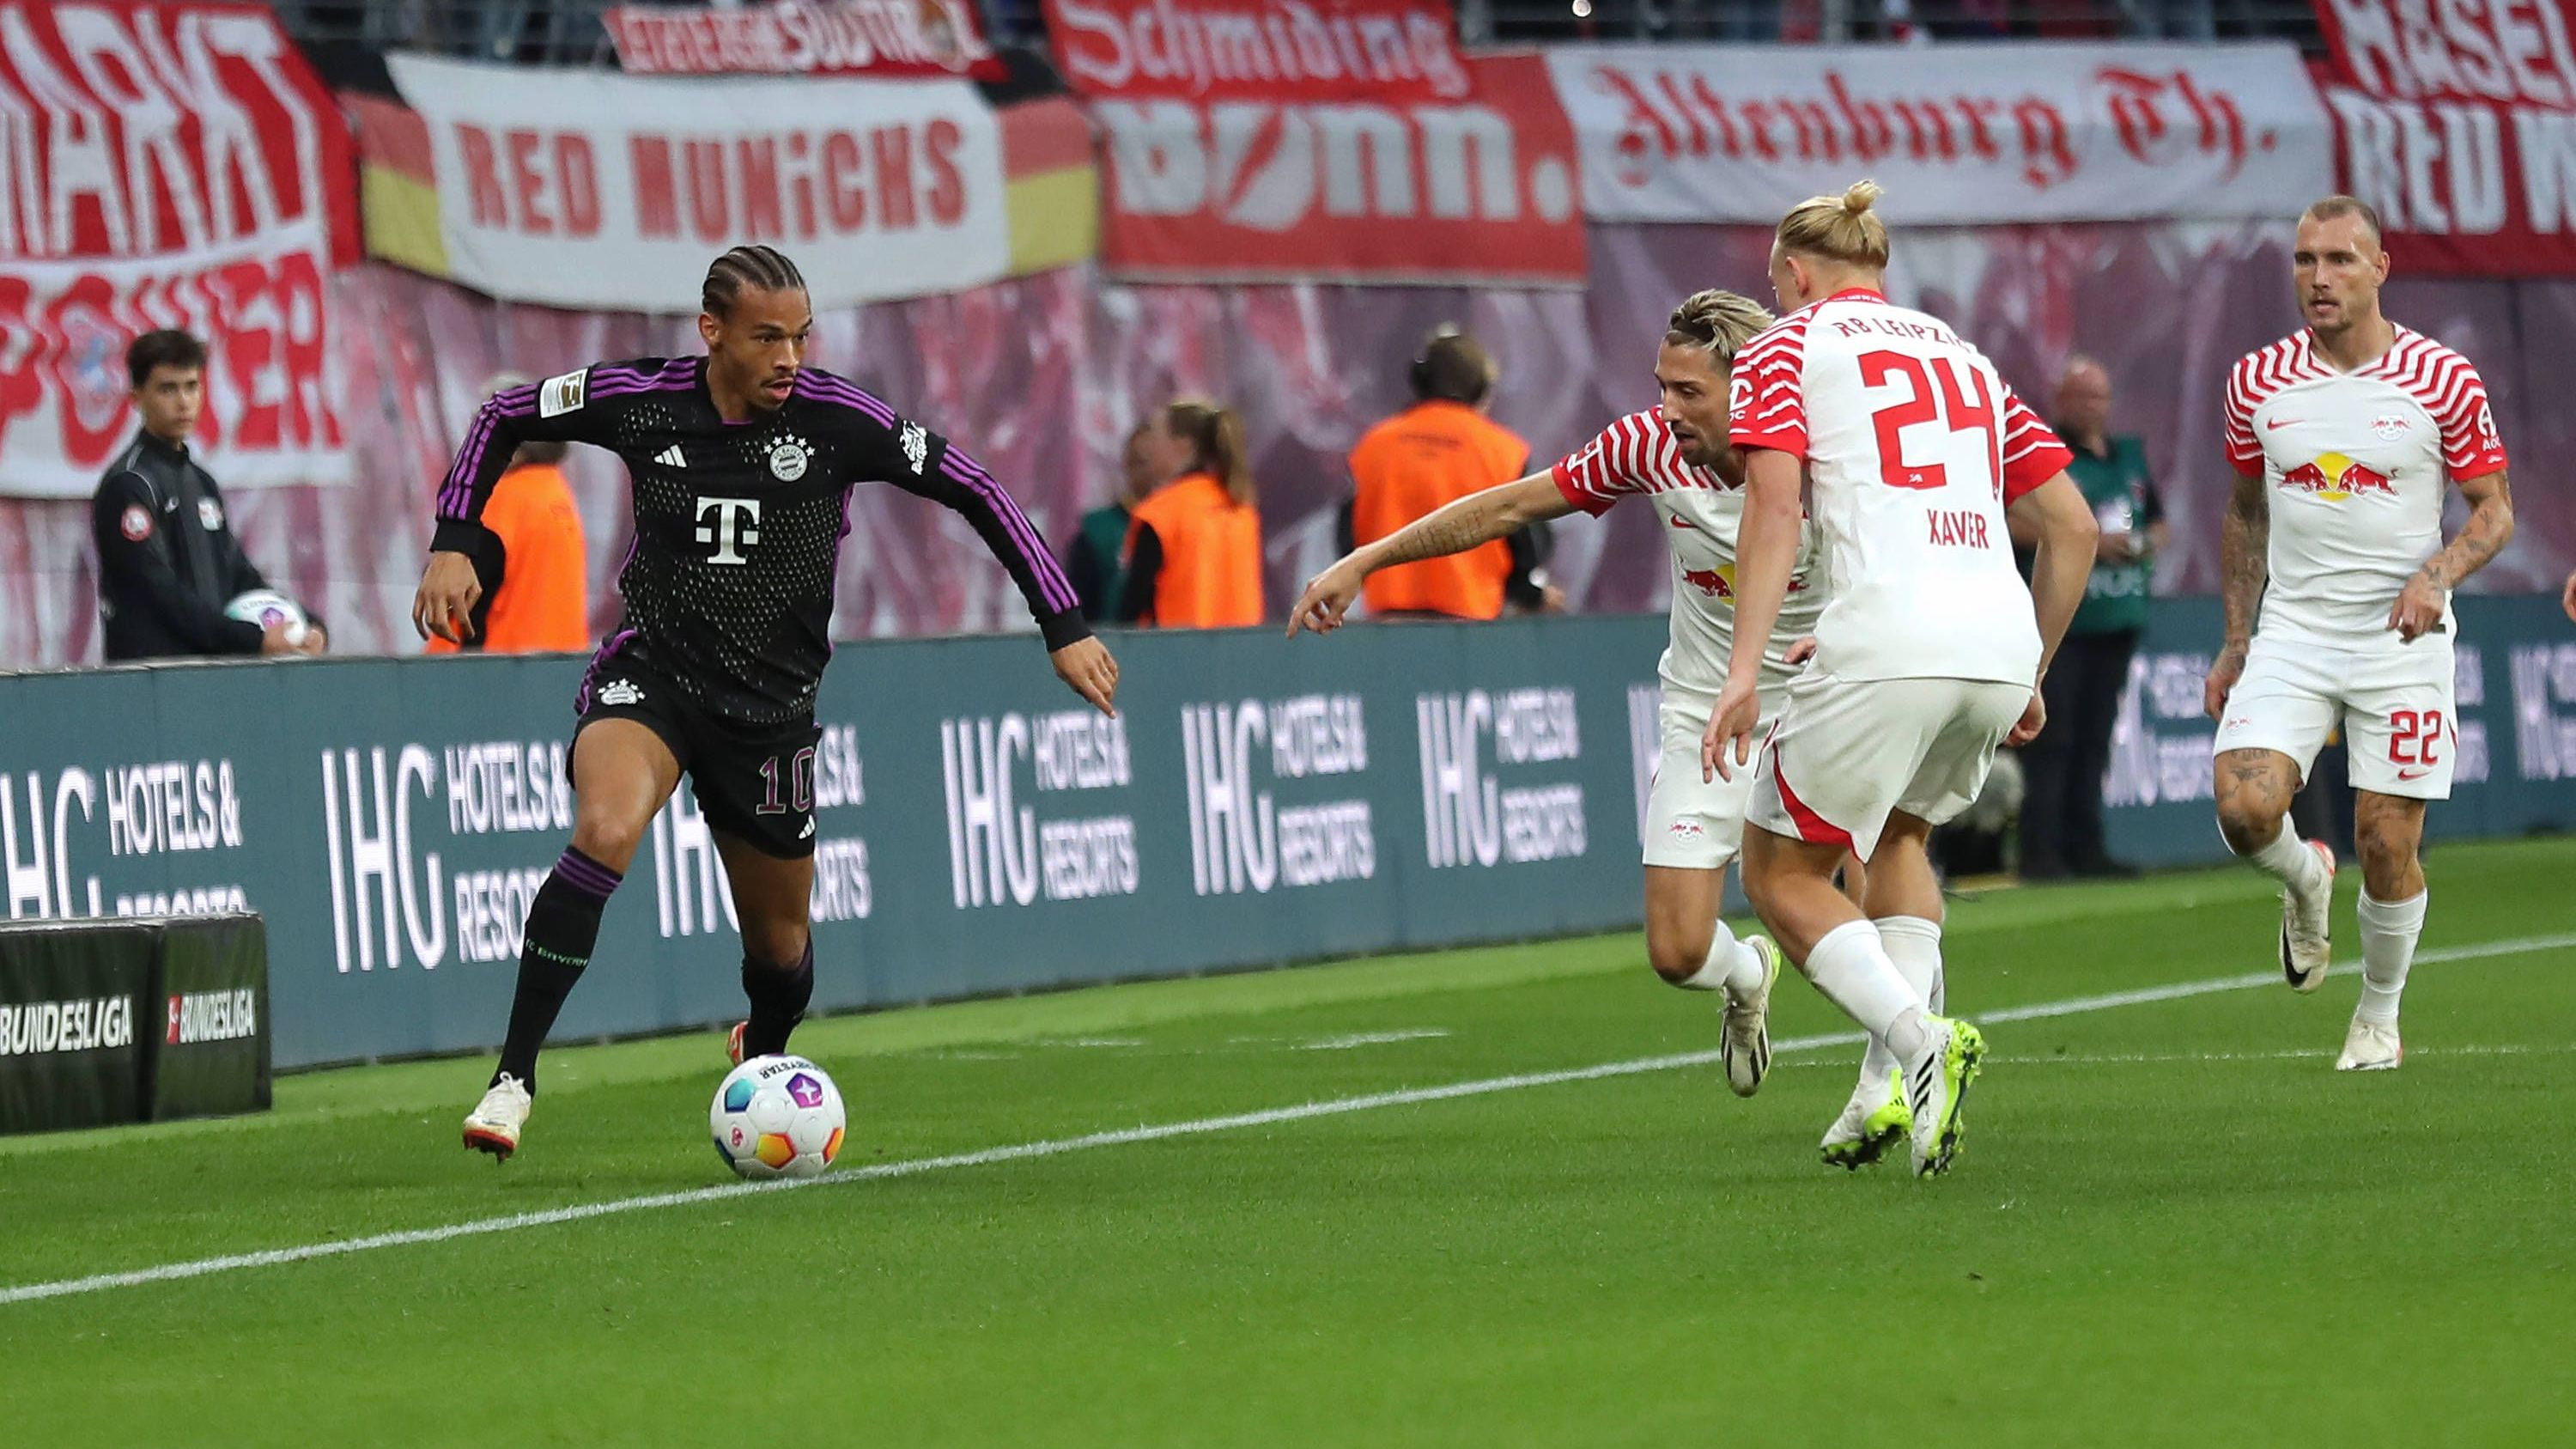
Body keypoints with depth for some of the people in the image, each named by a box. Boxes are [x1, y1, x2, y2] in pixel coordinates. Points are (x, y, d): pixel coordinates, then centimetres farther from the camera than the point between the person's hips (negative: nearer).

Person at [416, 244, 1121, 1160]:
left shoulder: (837, 420, -13)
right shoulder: (640, 400, -11)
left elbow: (977, 493, -4)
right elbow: (503, 418, 6)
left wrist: (1065, 628, -6)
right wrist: (454, 544, -5)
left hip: (771, 703, 2)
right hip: (651, 672, -2)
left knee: (780, 943, 13)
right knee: (605, 833, -32)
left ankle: (763, 1054, 51)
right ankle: (513, 1079, -28)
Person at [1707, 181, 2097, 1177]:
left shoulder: (1785, 347, 10)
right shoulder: (1963, 355, 26)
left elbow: (1774, 507, -6)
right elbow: (2072, 526, 23)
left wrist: (1744, 668, -12)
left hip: (1885, 640, -6)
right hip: (2000, 643, 6)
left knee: (1781, 873, 10)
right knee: (1901, 835, 30)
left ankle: (1917, 1042, -14)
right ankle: (1897, 1085, 12)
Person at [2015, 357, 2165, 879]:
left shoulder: (2130, 456, 18)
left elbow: (2158, 521, 26)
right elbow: (2016, 526, -14)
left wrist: (2149, 543, 2)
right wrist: (2086, 540, -18)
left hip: (2118, 619, 7)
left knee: (2095, 738, 9)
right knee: (2052, 736, -9)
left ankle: (2084, 846, 13)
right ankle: (2040, 851, -10)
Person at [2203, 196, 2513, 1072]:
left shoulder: (2443, 380, -6)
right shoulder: (2258, 382, 3)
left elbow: (2493, 509, 1)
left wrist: (2436, 575, -18)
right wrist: (2235, 640, 13)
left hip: (2400, 638, -2)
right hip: (2291, 631, 2)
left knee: (2388, 842, -2)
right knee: (2245, 809, -17)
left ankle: (2379, 1015, 21)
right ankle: (2306, 882, 18)